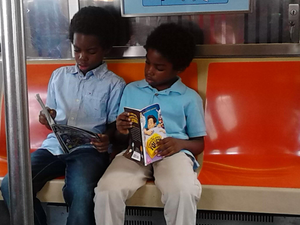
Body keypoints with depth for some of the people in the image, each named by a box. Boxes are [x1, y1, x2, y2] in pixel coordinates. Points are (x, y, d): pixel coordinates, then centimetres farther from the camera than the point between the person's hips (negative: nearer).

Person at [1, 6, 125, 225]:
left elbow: (114, 124, 5)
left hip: (89, 150, -4)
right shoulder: (59, 76, 16)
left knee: (80, 193, -36)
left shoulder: (114, 84, 4)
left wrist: (107, 138, -17)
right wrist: (48, 119, -2)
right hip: (54, 145, 4)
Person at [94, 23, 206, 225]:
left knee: (183, 194, -34)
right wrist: (122, 132, -5)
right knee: (106, 191, -28)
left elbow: (199, 144, 11)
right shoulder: (131, 90, 19)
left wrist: (180, 143, -11)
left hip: (173, 153, -2)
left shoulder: (190, 98, 11)